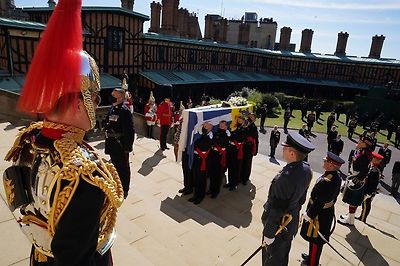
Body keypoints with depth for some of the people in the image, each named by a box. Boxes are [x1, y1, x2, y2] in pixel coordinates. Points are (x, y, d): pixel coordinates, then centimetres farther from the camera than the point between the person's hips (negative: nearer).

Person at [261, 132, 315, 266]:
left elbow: (275, 210, -27)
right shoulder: (306, 170, -11)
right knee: (283, 255, 31)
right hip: (292, 220, 7)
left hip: (280, 224, -7)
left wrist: (268, 233, -15)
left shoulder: (283, 178, -37)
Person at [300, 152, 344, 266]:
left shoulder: (325, 182, -35)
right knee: (319, 238, 26)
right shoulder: (337, 177, -6)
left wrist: (308, 215, -16)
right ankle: (312, 256, 47)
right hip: (328, 212, 9)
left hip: (319, 215, -9)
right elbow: (334, 197, 8)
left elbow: (319, 203, -28)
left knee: (315, 239, 12)